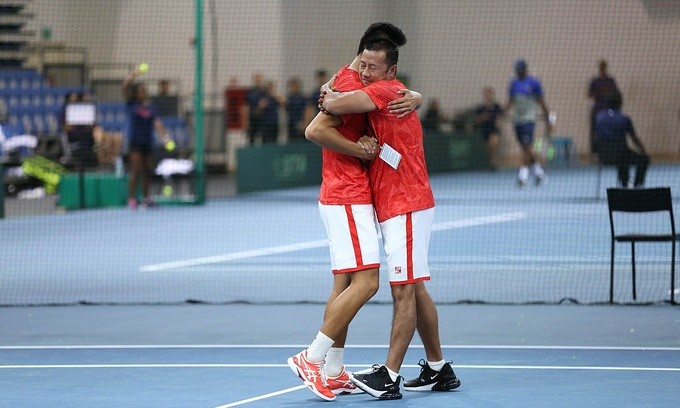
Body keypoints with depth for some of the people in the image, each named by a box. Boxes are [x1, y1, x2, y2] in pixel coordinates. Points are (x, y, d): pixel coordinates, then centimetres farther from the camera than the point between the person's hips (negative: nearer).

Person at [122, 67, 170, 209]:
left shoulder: (151, 108, 11)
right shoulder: (131, 104, 3)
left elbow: (157, 123, 0)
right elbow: (125, 86, -9)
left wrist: (164, 136, -15)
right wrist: (133, 74, -24)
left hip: (148, 142, 4)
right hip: (135, 142, -4)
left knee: (148, 171, 9)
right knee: (136, 171, -12)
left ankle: (146, 198, 22)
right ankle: (131, 199, -11)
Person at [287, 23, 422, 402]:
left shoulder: (361, 84, 17)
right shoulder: (350, 85, -15)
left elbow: (407, 94, 20)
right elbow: (314, 130, -25)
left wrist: (412, 98, -3)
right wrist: (359, 150, -20)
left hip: (351, 197, 11)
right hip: (348, 199, -11)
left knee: (345, 285, 10)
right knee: (365, 282, -13)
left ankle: (334, 373, 11)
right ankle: (311, 359, -11)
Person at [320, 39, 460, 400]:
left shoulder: (386, 91, -14)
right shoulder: (393, 94, 15)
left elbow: (333, 105, -22)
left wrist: (328, 96, 1)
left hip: (406, 208, -10)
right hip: (398, 208, 10)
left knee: (404, 291, -11)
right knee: (415, 290, 14)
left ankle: (389, 377, -14)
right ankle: (438, 370, 20)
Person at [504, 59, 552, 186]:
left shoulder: (534, 83, -4)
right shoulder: (514, 83, 11)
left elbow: (542, 103, -1)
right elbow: (510, 102, 16)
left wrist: (548, 121, -2)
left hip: (529, 119, -6)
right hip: (517, 119, 6)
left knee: (526, 146, -15)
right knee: (525, 148, 9)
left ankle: (524, 172, -17)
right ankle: (538, 170, 24)